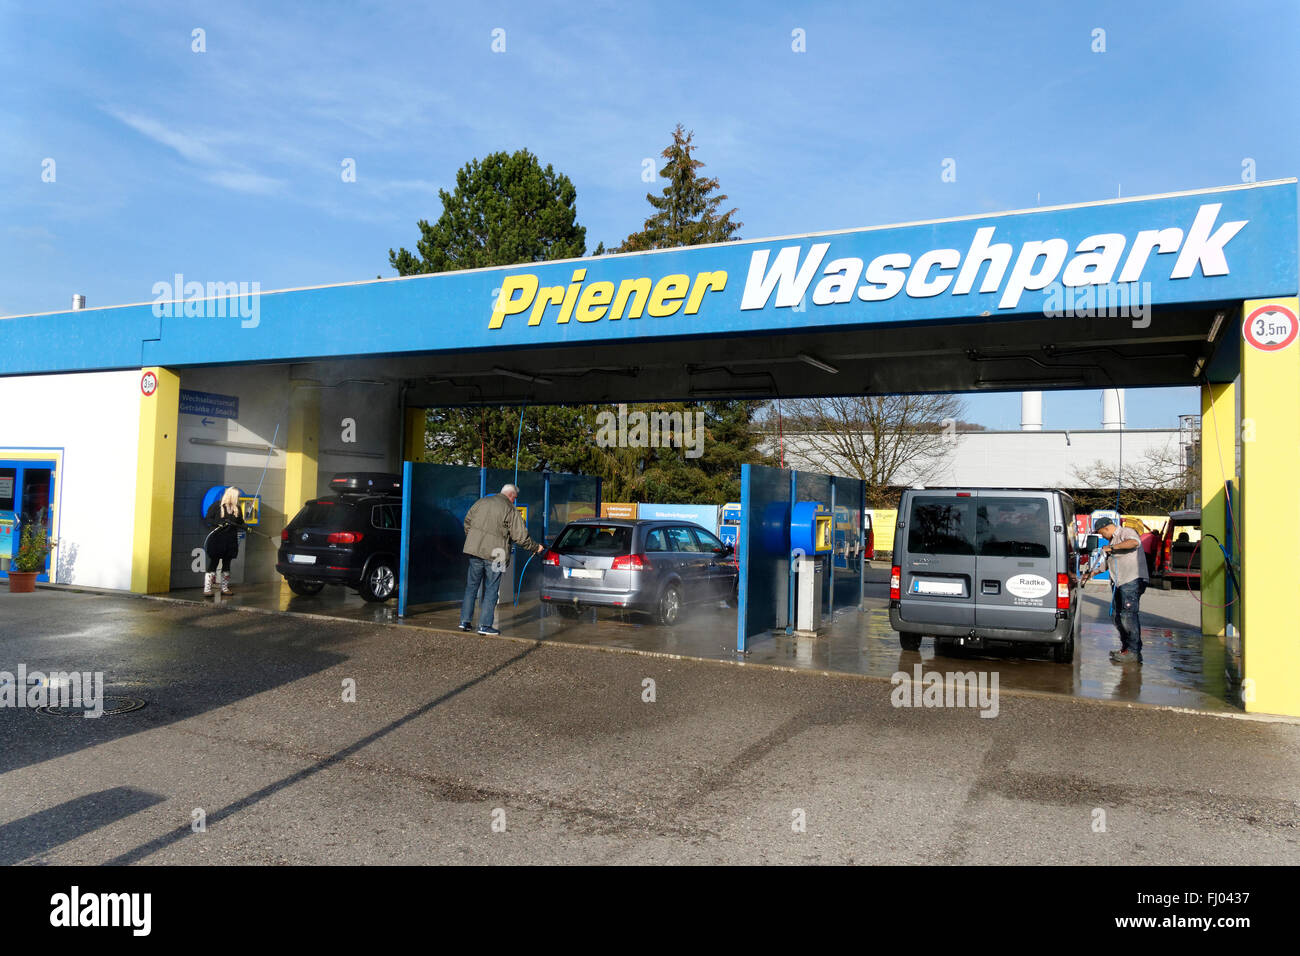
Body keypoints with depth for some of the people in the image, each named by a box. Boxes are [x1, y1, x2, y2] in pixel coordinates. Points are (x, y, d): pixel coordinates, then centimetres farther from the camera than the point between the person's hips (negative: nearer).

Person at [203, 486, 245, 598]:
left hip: (231, 541, 5)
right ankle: (207, 589, -3)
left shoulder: (237, 508, 9)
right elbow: (208, 519, -6)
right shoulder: (217, 505, -5)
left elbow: (240, 523, 17)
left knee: (227, 564, 11)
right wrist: (219, 523, -20)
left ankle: (225, 588, 18)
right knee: (213, 563, -5)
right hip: (217, 540, -5)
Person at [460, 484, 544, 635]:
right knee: (491, 590, 4)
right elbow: (521, 537, -7)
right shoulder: (511, 511, -6)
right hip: (495, 554, -5)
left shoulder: (481, 502, 10)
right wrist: (536, 547, 7)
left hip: (474, 550, 5)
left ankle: (465, 621, 17)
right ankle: (484, 625, 5)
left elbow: (467, 521, 18)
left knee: (471, 586, 15)